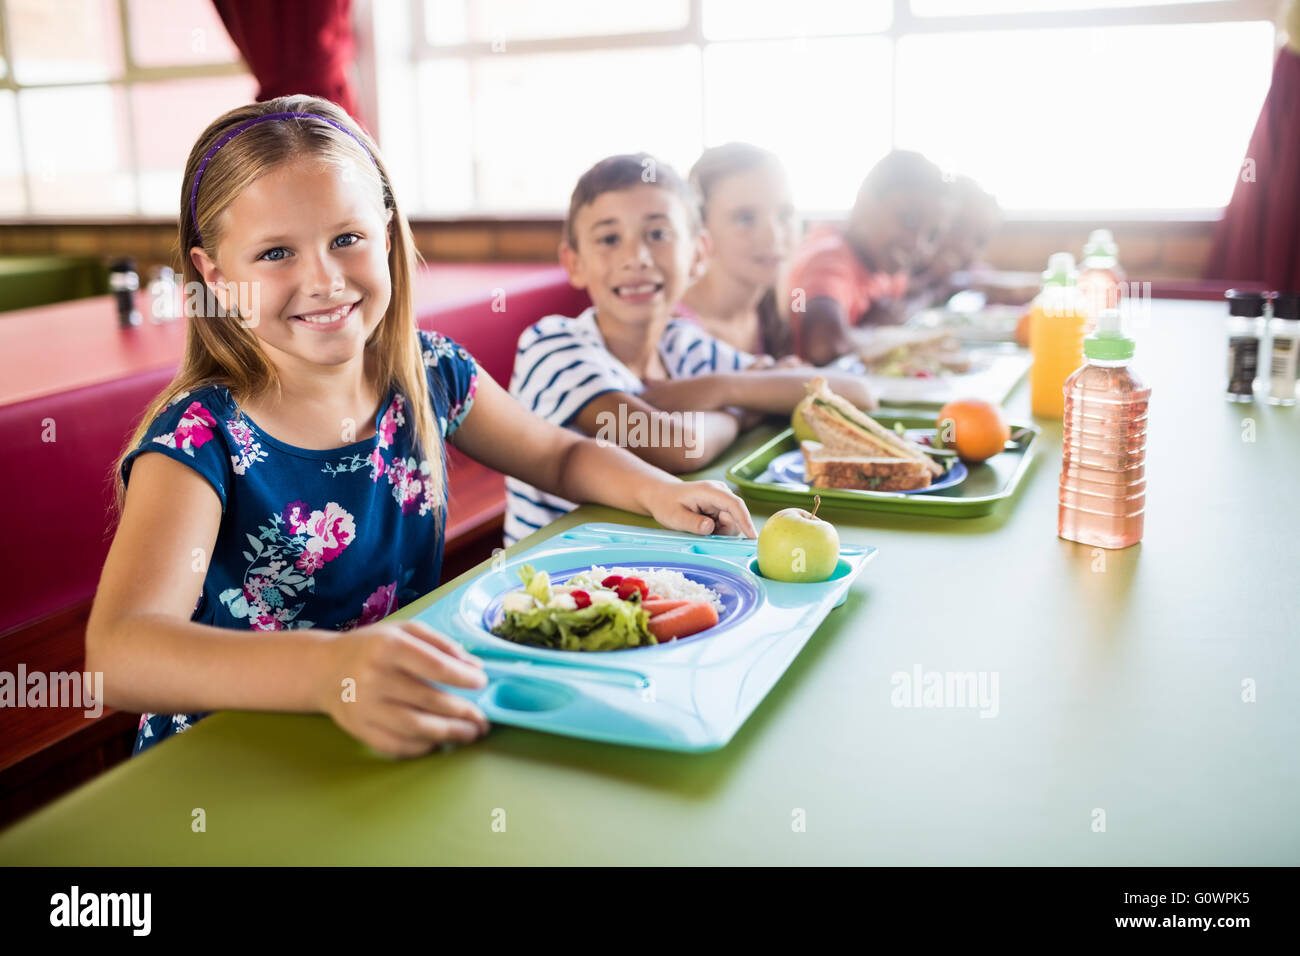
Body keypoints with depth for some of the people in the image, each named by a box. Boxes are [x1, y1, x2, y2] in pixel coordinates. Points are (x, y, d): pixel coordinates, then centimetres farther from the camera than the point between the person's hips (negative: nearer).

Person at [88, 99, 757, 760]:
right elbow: (116, 654, -33)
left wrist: (657, 490, -8)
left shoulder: (429, 375, -3)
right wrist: (328, 670, -51)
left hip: (410, 738, 5)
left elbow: (560, 455, 13)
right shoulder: (202, 439, -19)